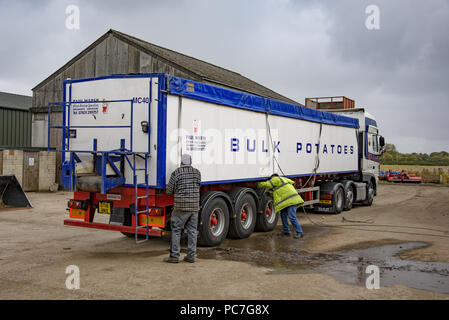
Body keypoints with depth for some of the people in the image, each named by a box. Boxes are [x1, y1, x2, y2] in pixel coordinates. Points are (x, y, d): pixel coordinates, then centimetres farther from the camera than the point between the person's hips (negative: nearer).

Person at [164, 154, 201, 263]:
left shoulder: (176, 173, -5)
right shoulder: (197, 172, 8)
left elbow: (169, 191, -2)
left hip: (181, 206, -4)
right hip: (194, 206, 4)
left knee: (176, 230, 4)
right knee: (192, 231, 9)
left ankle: (174, 256, 4)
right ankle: (191, 256, 12)